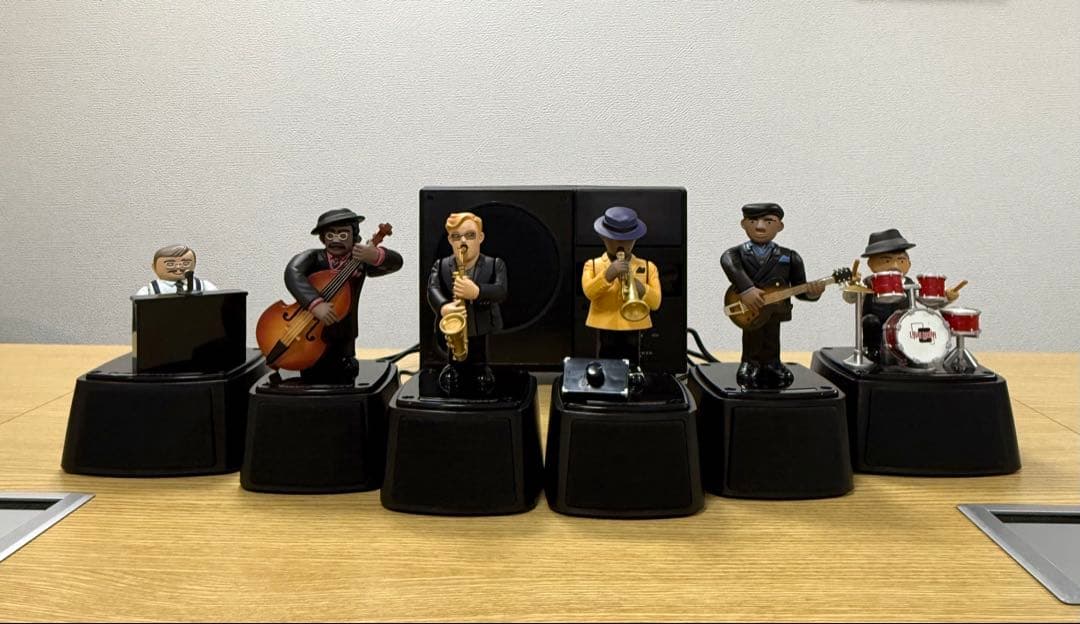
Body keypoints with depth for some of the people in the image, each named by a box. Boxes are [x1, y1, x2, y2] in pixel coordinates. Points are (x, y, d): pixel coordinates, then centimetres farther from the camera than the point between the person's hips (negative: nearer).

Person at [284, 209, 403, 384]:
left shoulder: (361, 261, -1)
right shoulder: (313, 258, -8)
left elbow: (396, 262, -8)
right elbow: (293, 274, -28)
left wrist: (377, 256, -32)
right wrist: (315, 303, -42)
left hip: (343, 344, 2)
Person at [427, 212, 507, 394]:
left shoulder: (495, 265, 1)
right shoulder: (440, 266, 5)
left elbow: (501, 291, -18)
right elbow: (432, 289, -15)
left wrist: (477, 292, -38)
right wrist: (443, 307, -37)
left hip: (484, 337, -1)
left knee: (483, 383, 2)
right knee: (451, 380, 6)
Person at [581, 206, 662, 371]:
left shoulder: (648, 267, 8)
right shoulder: (593, 265, 6)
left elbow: (655, 302, -4)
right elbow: (589, 292, -13)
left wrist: (637, 284, -19)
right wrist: (608, 275, -26)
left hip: (633, 332, 1)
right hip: (605, 332, -1)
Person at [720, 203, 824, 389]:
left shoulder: (789, 257, 6)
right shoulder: (736, 254, -1)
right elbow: (731, 267, -26)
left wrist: (811, 292, -18)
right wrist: (746, 290, -44)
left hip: (774, 316, 1)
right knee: (751, 354, 8)